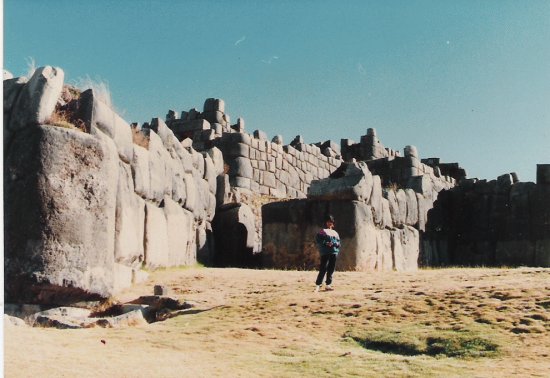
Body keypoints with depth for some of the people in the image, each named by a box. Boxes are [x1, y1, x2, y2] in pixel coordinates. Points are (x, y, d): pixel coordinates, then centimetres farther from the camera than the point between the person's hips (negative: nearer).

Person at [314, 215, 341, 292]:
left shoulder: (335, 233, 20)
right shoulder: (322, 232, 4)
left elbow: (338, 242, 15)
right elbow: (317, 241, -5)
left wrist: (334, 244, -6)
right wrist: (325, 244, -18)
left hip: (334, 252, 6)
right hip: (325, 252, -5)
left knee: (331, 269, 6)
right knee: (323, 268, -12)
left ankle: (328, 285, 13)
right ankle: (318, 284, -8)